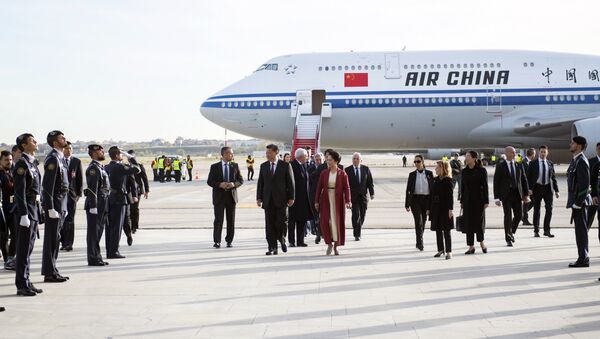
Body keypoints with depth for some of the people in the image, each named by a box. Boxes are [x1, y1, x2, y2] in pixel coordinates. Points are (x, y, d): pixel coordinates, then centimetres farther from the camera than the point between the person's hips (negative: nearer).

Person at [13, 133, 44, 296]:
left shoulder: (33, 162, 14)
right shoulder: (22, 163, -13)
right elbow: (19, 191, -19)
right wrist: (24, 215, -22)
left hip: (35, 209, 9)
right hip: (26, 209, -9)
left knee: (28, 248, 14)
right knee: (24, 249, -3)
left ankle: (26, 282, 21)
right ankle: (22, 285, 3)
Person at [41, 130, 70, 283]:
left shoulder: (60, 157, 16)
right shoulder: (52, 158, -15)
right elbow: (47, 185, -20)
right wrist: (50, 208, -23)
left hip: (61, 204, 10)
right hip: (54, 203, -10)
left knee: (55, 238, 13)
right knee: (52, 239, -4)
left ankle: (52, 270, 21)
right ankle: (49, 273, 1)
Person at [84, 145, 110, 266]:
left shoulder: (100, 167, 17)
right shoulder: (93, 168, -14)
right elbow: (92, 189, -20)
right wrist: (93, 207, -23)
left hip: (102, 205, 10)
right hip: (96, 205, -10)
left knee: (98, 231, 14)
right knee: (94, 232, -4)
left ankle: (97, 257, 21)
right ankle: (93, 259, 0)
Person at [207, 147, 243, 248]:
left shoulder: (235, 166, 7)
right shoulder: (215, 167, 1)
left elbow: (241, 180, 7)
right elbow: (209, 181, -1)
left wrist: (234, 184, -14)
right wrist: (220, 184, -17)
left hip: (231, 196, 3)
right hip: (219, 196, -2)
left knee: (231, 220, 6)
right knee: (218, 220, -5)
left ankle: (229, 240, 16)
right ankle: (217, 241, 0)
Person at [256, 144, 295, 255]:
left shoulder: (285, 165, -1)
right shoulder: (263, 166, 9)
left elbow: (290, 183, 0)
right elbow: (260, 183, 10)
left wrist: (291, 198, -5)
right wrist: (259, 198, 4)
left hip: (281, 199, -3)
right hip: (268, 200, 3)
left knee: (281, 223, -3)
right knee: (270, 225, 1)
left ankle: (282, 240, 26)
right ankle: (272, 248, 7)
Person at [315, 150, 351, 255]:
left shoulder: (342, 174, -1)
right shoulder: (324, 173, 4)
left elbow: (346, 188, -6)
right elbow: (319, 187, 5)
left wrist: (348, 201, -16)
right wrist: (316, 201, 1)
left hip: (338, 201, -1)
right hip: (326, 200, 1)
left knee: (338, 222, 4)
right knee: (325, 222, -8)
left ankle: (336, 246, 18)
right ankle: (329, 244, 7)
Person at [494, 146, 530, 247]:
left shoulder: (519, 165, 10)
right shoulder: (500, 166, -1)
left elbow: (524, 180, 12)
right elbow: (496, 182, -3)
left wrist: (526, 194, 5)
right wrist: (497, 198, -8)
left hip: (517, 193, 4)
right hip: (506, 194, -3)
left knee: (519, 215, 1)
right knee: (508, 216, -4)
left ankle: (511, 232, 27)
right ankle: (508, 239, 6)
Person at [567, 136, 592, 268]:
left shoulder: (581, 162, -15)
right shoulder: (575, 160, 15)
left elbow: (585, 184, -20)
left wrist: (577, 203, -20)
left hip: (580, 202, -10)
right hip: (576, 201, 10)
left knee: (581, 231, -5)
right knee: (580, 231, 12)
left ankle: (583, 259, 0)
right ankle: (583, 257, 18)